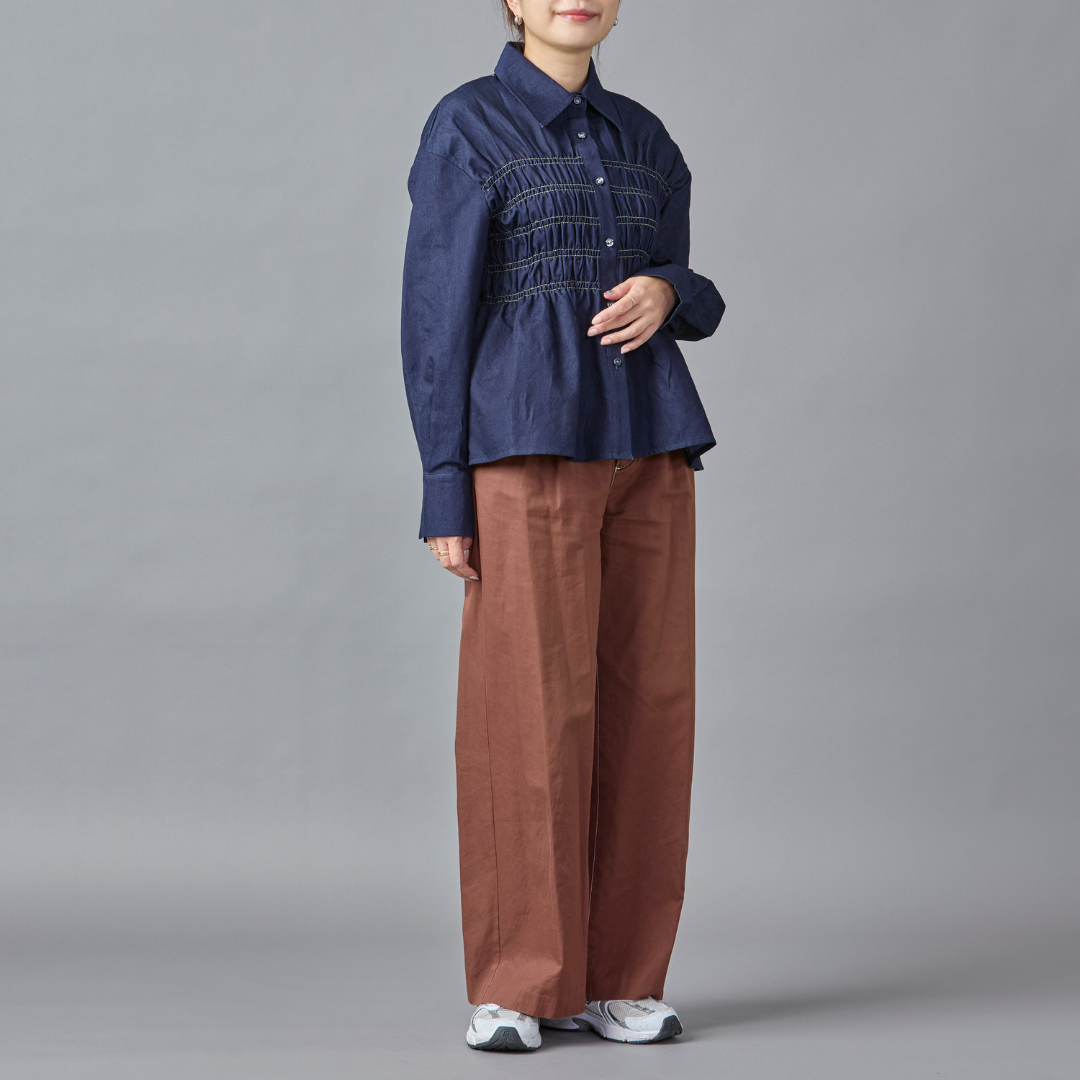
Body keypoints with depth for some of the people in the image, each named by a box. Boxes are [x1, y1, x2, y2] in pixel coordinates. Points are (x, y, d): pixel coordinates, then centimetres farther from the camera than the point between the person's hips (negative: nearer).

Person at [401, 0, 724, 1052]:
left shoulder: (645, 139, 16)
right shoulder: (465, 128, -1)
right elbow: (435, 317, -4)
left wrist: (667, 293, -5)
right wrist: (445, 494, -9)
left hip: (646, 445, 5)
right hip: (527, 443, -5)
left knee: (644, 706, 2)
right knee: (529, 711, -7)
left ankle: (618, 977, 11)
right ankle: (513, 986, 3)